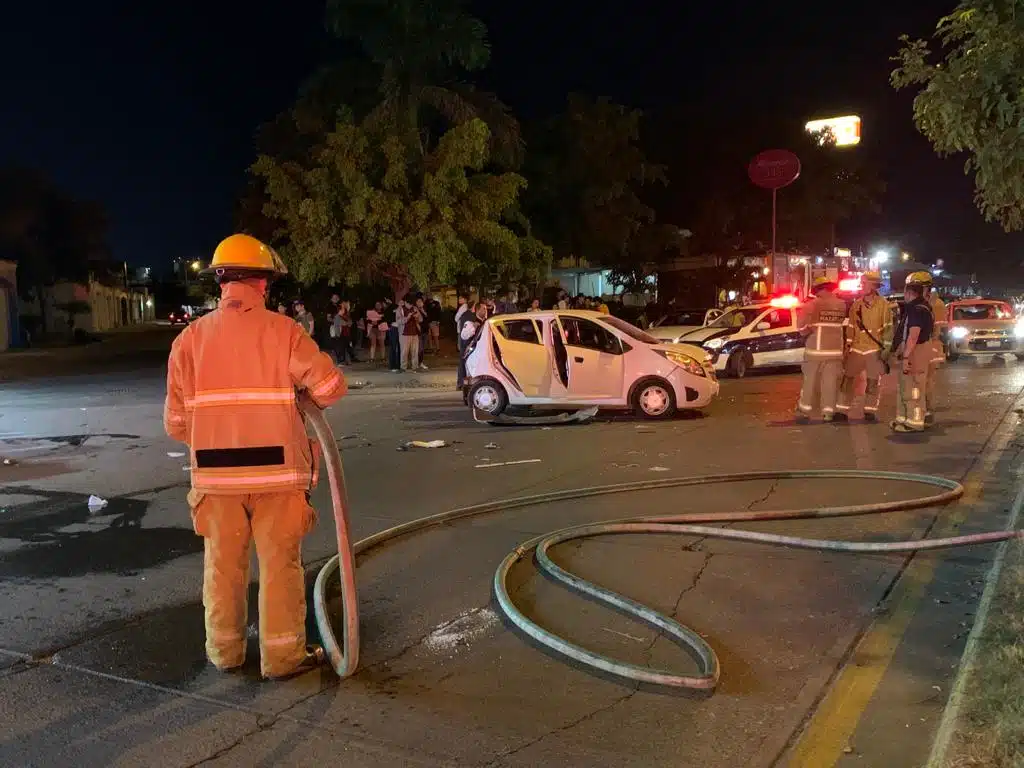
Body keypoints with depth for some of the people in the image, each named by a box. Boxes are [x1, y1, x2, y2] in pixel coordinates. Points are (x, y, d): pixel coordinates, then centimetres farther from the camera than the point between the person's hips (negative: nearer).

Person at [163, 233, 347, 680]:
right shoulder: (282, 331, -8)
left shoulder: (190, 338, 0)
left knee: (223, 566, 16)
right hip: (276, 471, -3)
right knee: (280, 566, 9)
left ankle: (225, 651, 30)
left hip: (215, 473, 3)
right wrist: (301, 394, 10)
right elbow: (331, 387, -12)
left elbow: (176, 422, 0)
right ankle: (283, 656, 17)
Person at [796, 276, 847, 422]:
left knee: (810, 381, 7)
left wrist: (806, 331, 7)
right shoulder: (841, 304, 3)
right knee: (830, 382, 5)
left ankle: (804, 411, 15)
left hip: (816, 349, -2)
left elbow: (803, 329, -14)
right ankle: (828, 412, 4)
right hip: (835, 349, 2)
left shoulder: (811, 304, -9)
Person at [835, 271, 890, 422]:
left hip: (875, 349, -3)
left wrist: (886, 349, -10)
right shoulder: (856, 304, 5)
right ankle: (842, 411, 7)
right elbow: (851, 327, 9)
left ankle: (870, 411, 15)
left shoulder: (883, 304, -5)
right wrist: (847, 346, 6)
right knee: (847, 379, 2)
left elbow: (888, 328, -6)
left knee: (873, 382, 4)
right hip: (857, 348, 3)